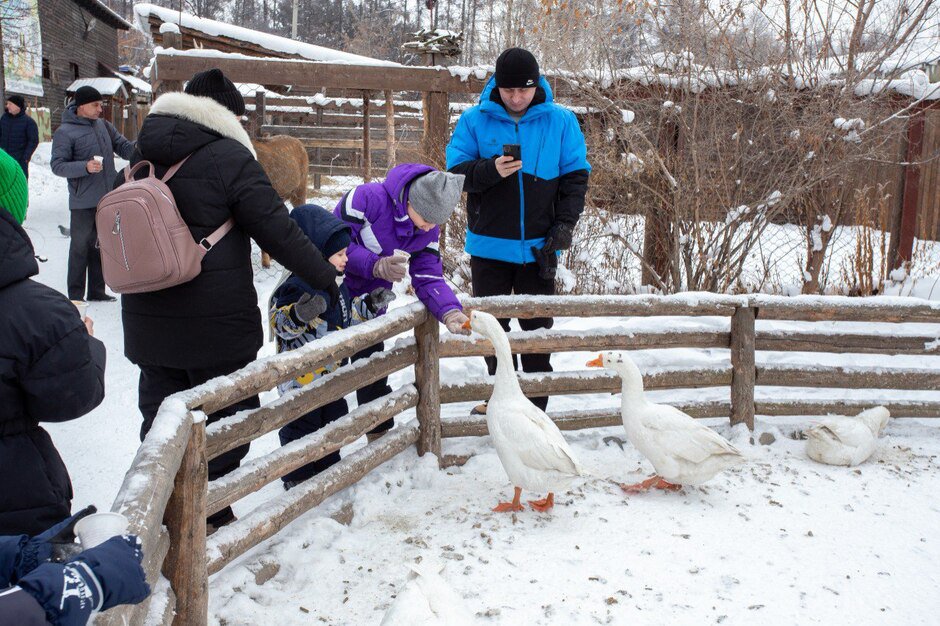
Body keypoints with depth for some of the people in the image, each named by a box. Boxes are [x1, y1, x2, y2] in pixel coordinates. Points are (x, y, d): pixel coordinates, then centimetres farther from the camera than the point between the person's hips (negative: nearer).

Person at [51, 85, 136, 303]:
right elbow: (57, 165, -12)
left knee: (102, 245, 13)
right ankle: (75, 296, 8)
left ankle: (97, 291, 24)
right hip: (83, 202, -6)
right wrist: (85, 167, -26)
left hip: (108, 199, 6)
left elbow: (123, 147, 12)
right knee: (81, 246, 0)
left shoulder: (103, 125, 10)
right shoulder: (65, 132, -8)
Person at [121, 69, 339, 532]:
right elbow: (277, 230, -14)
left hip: (147, 321, 6)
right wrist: (324, 276, -4)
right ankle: (212, 520, 15)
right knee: (224, 419, 10)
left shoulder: (143, 156, 9)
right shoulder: (228, 157, -12)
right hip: (215, 324, -6)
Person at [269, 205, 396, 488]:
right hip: (300, 375, -9)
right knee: (302, 424, 4)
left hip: (330, 371, 9)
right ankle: (297, 477, 20)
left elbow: (349, 315, 22)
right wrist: (299, 314, -45)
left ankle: (328, 467, 37)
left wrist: (371, 303, 11)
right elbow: (281, 323, -27)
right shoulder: (295, 288, -21)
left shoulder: (335, 287, 8)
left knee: (334, 418, 20)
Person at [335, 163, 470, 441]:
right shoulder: (367, 197, -28)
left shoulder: (429, 230, -11)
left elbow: (429, 277, -14)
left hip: (371, 299, 5)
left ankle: (379, 432, 31)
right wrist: (376, 266, -36)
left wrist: (450, 312, -33)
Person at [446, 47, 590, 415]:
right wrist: (491, 170, -22)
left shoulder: (561, 122, 0)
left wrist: (564, 224, -10)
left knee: (537, 326, 7)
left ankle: (536, 403, 17)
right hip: (489, 244, 1)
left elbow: (576, 177, 3)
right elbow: (456, 172, -2)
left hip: (539, 247, 0)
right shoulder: (474, 120, -1)